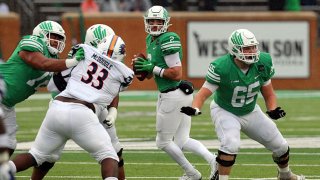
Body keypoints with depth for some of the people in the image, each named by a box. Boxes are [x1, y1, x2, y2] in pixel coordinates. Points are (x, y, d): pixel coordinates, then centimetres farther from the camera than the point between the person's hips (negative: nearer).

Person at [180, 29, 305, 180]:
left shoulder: (262, 63, -16)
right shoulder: (221, 68, -30)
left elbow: (268, 93, -2)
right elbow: (204, 93, -28)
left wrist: (272, 110, -20)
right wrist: (194, 109, -48)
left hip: (251, 112, 5)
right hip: (225, 112, -5)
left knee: (280, 147, 13)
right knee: (231, 144, -35)